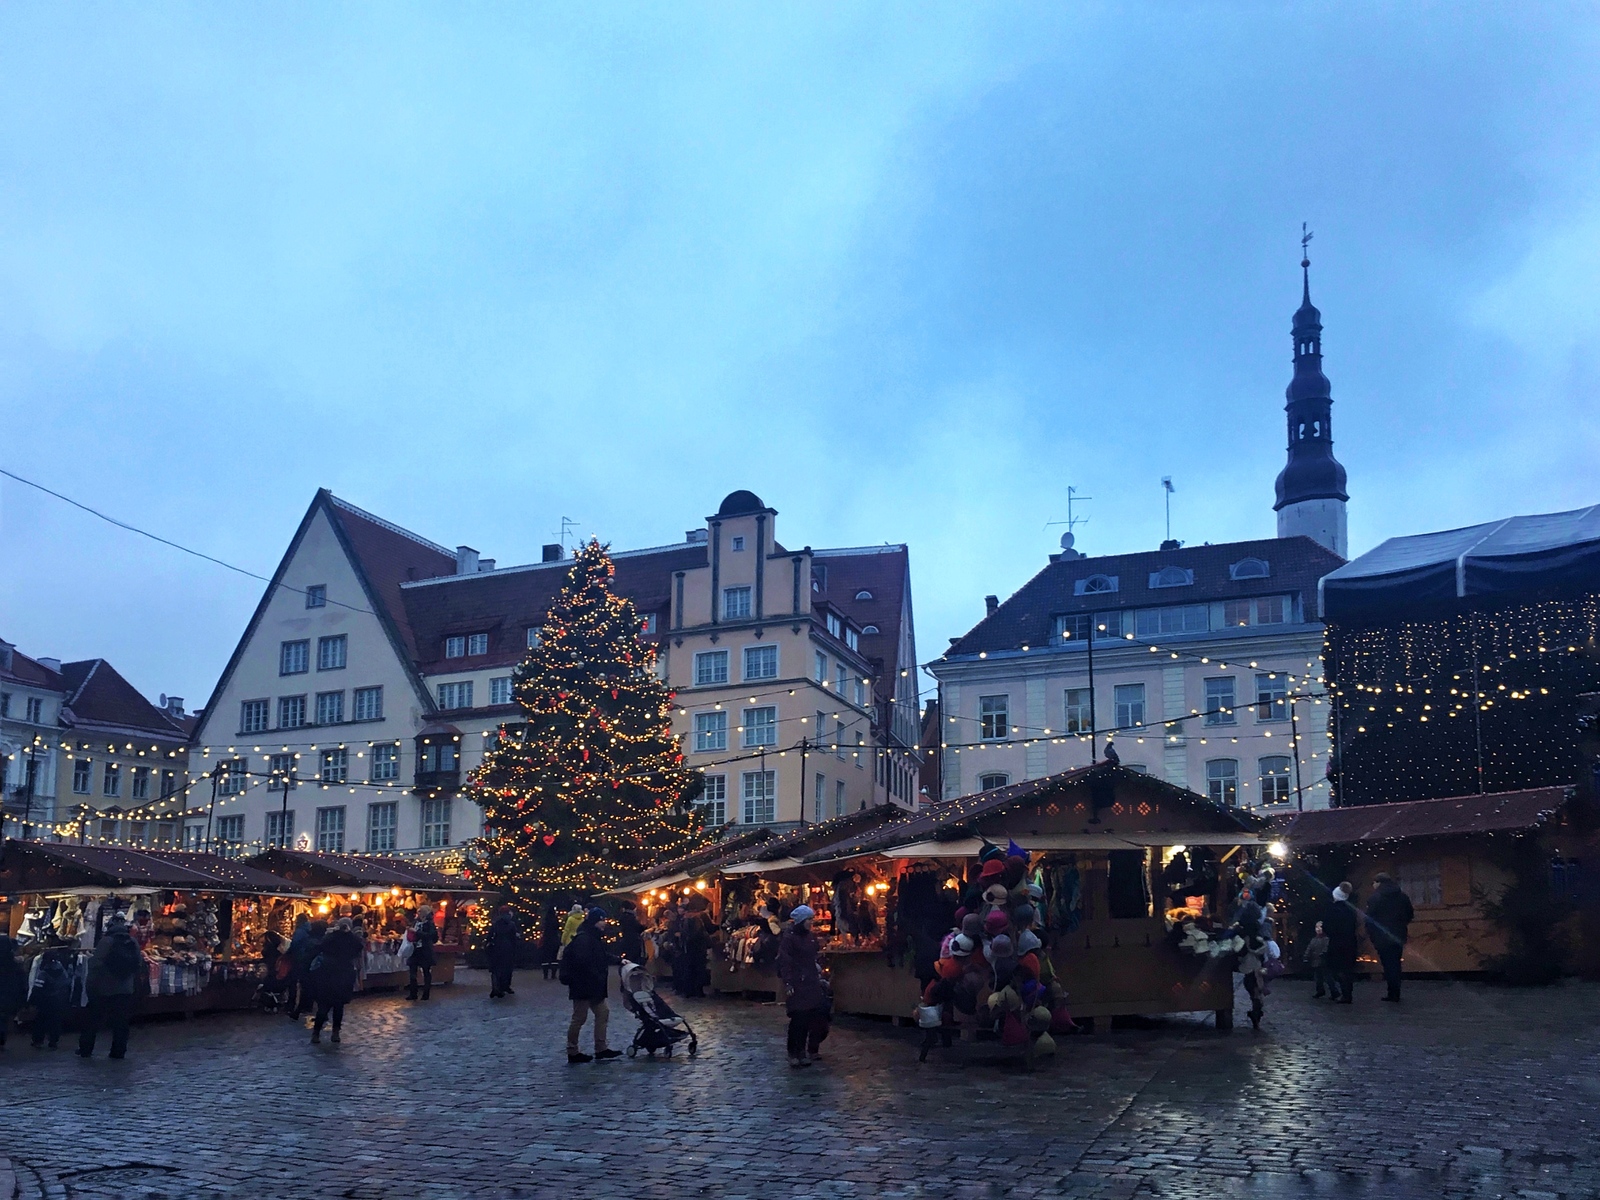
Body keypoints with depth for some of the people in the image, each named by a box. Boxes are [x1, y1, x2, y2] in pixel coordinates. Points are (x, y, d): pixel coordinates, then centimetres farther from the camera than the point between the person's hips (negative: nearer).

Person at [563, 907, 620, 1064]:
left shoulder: (594, 937, 13)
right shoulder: (583, 938, -20)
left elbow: (603, 956, 24)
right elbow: (583, 962, -29)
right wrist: (597, 976, -22)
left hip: (593, 986, 11)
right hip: (582, 986, -11)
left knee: (603, 1012, 11)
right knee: (579, 1018, -1)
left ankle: (601, 1049, 17)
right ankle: (572, 1052, 9)